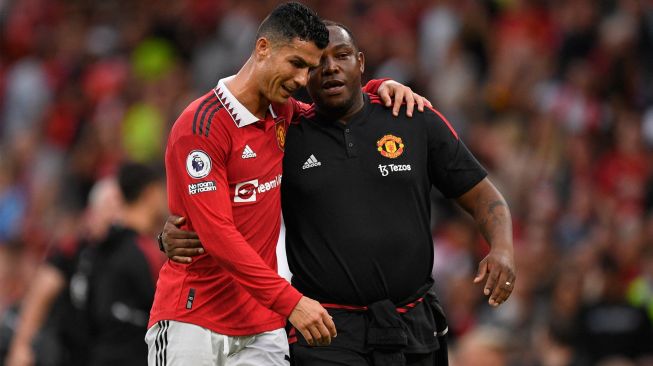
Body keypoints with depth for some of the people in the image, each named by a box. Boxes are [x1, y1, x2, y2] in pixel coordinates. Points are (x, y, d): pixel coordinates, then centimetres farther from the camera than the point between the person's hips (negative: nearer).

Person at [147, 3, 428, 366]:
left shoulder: (282, 114, 10)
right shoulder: (201, 127, -13)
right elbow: (217, 234, -20)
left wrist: (381, 88, 12)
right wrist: (290, 301, -25)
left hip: (262, 326, 6)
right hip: (193, 320, -6)